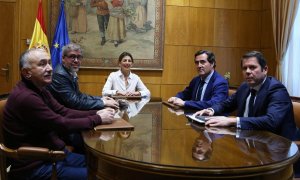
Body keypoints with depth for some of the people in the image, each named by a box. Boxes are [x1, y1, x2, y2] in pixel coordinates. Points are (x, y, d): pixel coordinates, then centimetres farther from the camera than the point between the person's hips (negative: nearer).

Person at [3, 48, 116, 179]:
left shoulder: (39, 90, 8)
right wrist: (98, 119, -14)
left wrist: (96, 113, -6)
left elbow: (64, 112, 6)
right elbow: (61, 125, -22)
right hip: (36, 166, -9)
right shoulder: (25, 97, -25)